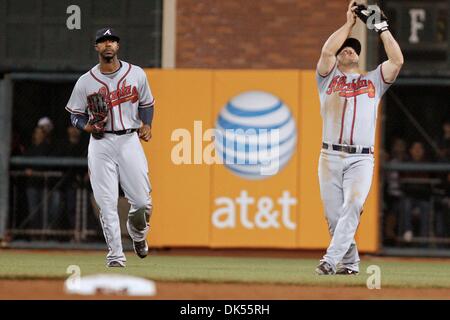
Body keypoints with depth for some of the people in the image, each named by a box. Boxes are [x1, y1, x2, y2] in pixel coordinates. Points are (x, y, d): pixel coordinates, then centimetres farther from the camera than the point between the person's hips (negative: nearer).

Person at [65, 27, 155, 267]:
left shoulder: (136, 74, 5)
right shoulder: (86, 81, 1)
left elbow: (146, 104, 17)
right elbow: (75, 114, 8)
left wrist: (146, 124, -2)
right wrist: (87, 126, -13)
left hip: (129, 141, 1)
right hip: (100, 143, -1)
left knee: (142, 201, -2)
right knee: (107, 204, -5)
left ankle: (137, 232, 31)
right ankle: (115, 255, 2)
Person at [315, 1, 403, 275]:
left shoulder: (373, 80, 20)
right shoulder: (328, 78, 17)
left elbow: (397, 60, 5)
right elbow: (326, 51, -3)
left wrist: (382, 28, 7)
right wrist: (349, 23, 3)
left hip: (361, 159, -1)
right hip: (330, 156, 1)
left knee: (352, 207, -21)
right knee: (334, 214, -1)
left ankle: (331, 260, -28)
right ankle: (349, 263, 11)